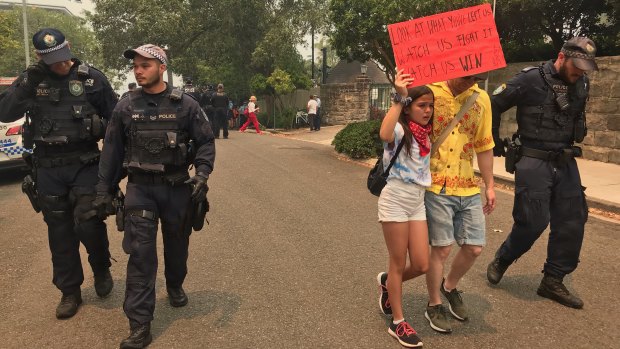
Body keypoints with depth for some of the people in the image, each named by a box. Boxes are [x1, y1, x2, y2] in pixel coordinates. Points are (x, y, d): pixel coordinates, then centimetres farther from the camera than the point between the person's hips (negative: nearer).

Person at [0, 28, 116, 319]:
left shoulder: (92, 78, -1)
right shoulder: (32, 81, 5)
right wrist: (26, 82, -14)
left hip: (85, 164, -2)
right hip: (48, 169, 3)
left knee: (88, 223, -10)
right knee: (60, 232, 9)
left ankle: (101, 269, 22)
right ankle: (69, 292, 24)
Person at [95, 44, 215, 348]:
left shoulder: (185, 105, -4)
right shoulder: (126, 108, 1)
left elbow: (205, 142, -2)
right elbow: (112, 150, 6)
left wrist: (202, 174, -17)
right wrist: (104, 190, 6)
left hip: (178, 187, 0)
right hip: (140, 188, 0)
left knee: (177, 245, 17)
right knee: (140, 253, -5)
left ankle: (175, 287, 46)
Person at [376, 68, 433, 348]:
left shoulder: (426, 134, 11)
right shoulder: (400, 129, -12)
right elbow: (384, 135, -37)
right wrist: (399, 98, -38)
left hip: (418, 202, 7)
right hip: (395, 201, -7)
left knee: (421, 265, 5)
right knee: (399, 264, 3)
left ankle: (386, 282, 35)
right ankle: (397, 323, 20)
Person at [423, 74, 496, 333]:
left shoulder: (481, 99, 7)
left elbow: (484, 145, 13)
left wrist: (489, 186, 14)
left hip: (468, 187, 5)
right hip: (436, 186, -5)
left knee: (474, 248, 8)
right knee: (441, 249, 1)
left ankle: (450, 287, 37)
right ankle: (434, 306, 24)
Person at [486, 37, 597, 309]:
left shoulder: (581, 85, 8)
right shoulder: (530, 80, -11)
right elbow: (494, 105, -7)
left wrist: (576, 138, 16)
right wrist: (495, 144, -3)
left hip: (565, 163, 7)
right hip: (534, 162, -6)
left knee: (572, 222, 4)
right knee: (533, 221, -8)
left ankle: (553, 282, 17)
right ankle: (501, 260, 19)